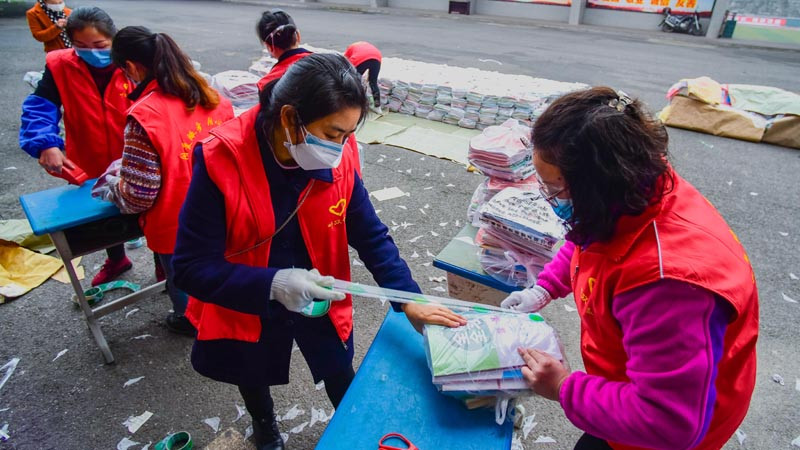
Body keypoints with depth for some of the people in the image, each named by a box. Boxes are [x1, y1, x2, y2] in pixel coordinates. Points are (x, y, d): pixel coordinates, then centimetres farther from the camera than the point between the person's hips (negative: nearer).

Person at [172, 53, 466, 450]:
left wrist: (408, 300, -23)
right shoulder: (221, 161, -30)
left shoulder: (339, 157, -20)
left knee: (340, 376, 22)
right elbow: (190, 267, -27)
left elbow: (371, 235, -12)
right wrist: (273, 285, -40)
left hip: (318, 299, 2)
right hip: (245, 306, -1)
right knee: (255, 377, 29)